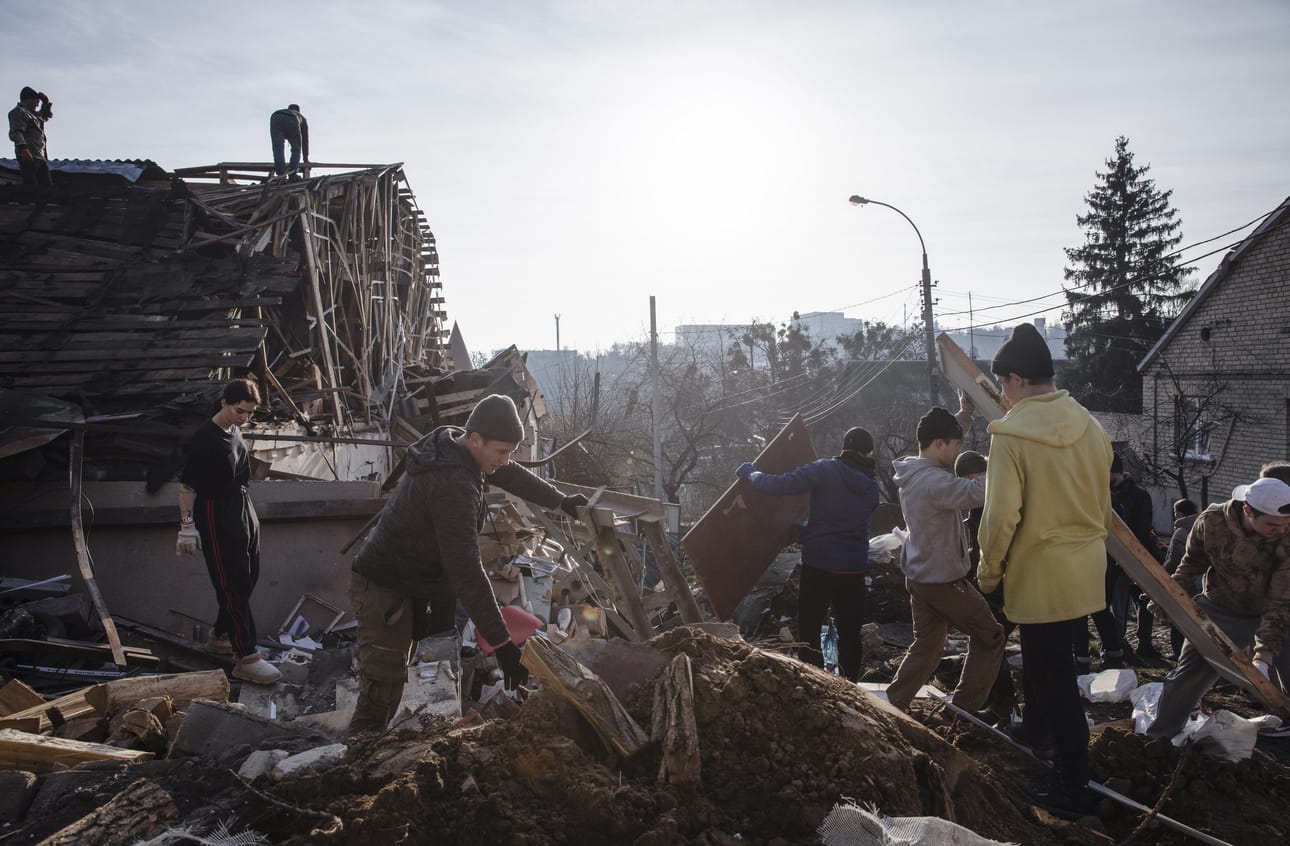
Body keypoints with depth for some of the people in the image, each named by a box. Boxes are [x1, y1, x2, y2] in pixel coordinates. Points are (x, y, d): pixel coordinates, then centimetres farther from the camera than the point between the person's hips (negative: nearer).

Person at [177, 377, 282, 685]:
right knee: (232, 585, -6)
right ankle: (246, 659, -2)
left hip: (242, 508, 9)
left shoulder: (234, 430, 3)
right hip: (217, 517, -9)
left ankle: (220, 636, 34)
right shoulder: (205, 438, -20)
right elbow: (187, 485, -17)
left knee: (248, 577, 16)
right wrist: (187, 526, -16)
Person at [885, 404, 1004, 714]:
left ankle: (892, 706, 13)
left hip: (920, 577, 9)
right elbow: (978, 492, -37)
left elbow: (944, 435, 21)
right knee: (989, 637, 9)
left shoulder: (912, 473, 5)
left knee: (926, 647, 17)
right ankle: (965, 710, 11)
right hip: (945, 580, -9)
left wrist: (965, 412, 15)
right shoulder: (934, 482, -25)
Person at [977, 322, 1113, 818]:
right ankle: (1035, 728, 47)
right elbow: (1102, 500, 12)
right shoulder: (1088, 425, 2)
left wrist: (989, 572, -5)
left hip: (1041, 574, -7)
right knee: (1043, 655, 27)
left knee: (1053, 675, 1)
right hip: (1086, 568, 7)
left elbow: (1001, 516, -20)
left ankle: (1072, 787, 8)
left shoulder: (1011, 434, -19)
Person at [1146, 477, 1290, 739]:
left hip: (1268, 617, -1)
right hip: (1218, 611, 1)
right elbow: (1193, 560, 0)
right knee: (1188, 677, -1)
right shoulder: (1212, 521, -21)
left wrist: (1264, 656, -35)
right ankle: (1157, 736, 18)